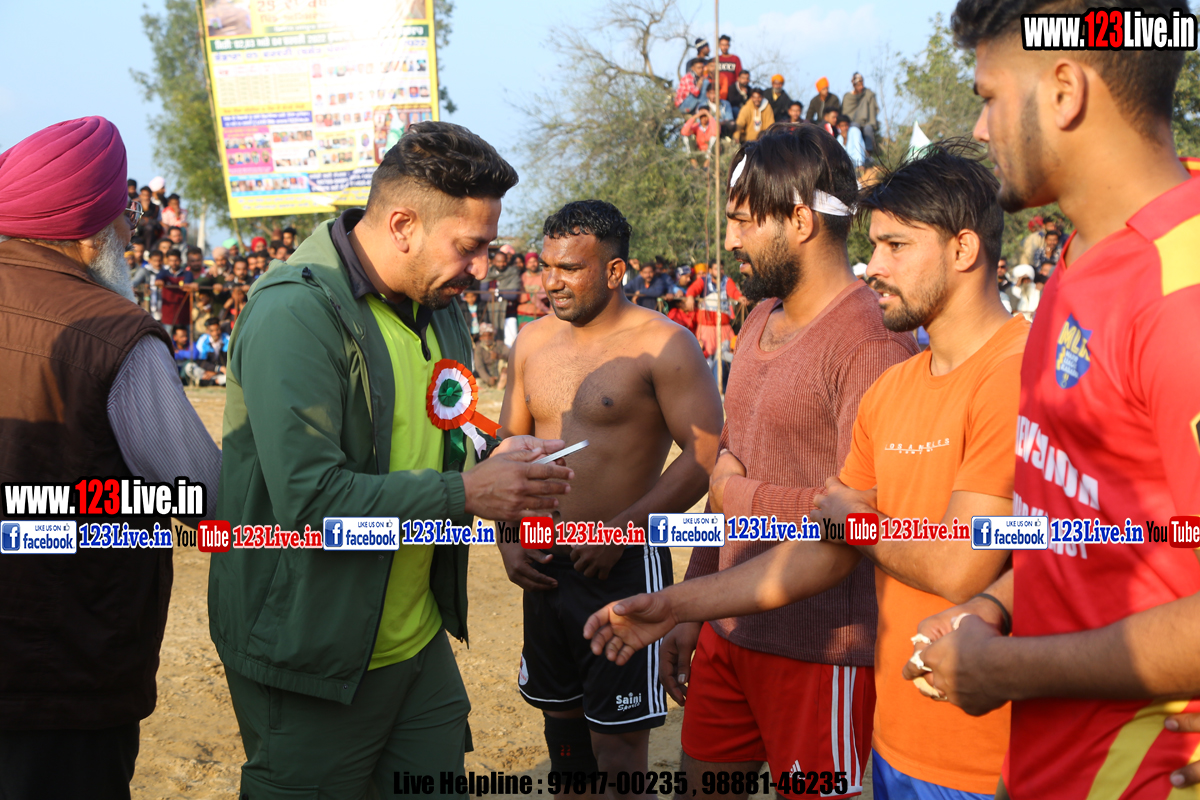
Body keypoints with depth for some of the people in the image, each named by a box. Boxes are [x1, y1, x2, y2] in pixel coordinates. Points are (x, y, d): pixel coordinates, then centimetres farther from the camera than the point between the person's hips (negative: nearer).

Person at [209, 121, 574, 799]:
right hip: (314, 661, -7)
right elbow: (311, 499, -29)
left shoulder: (440, 307, 7)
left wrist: (493, 463, -1)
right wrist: (464, 493, -23)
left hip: (419, 639, 8)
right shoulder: (297, 313, -21)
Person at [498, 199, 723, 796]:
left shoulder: (662, 344, -11)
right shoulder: (532, 342, 8)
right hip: (545, 567, 6)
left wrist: (620, 531, -18)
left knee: (618, 743, 2)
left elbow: (705, 455, -16)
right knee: (559, 713, 19)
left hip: (624, 567, -6)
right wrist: (508, 538, 4)